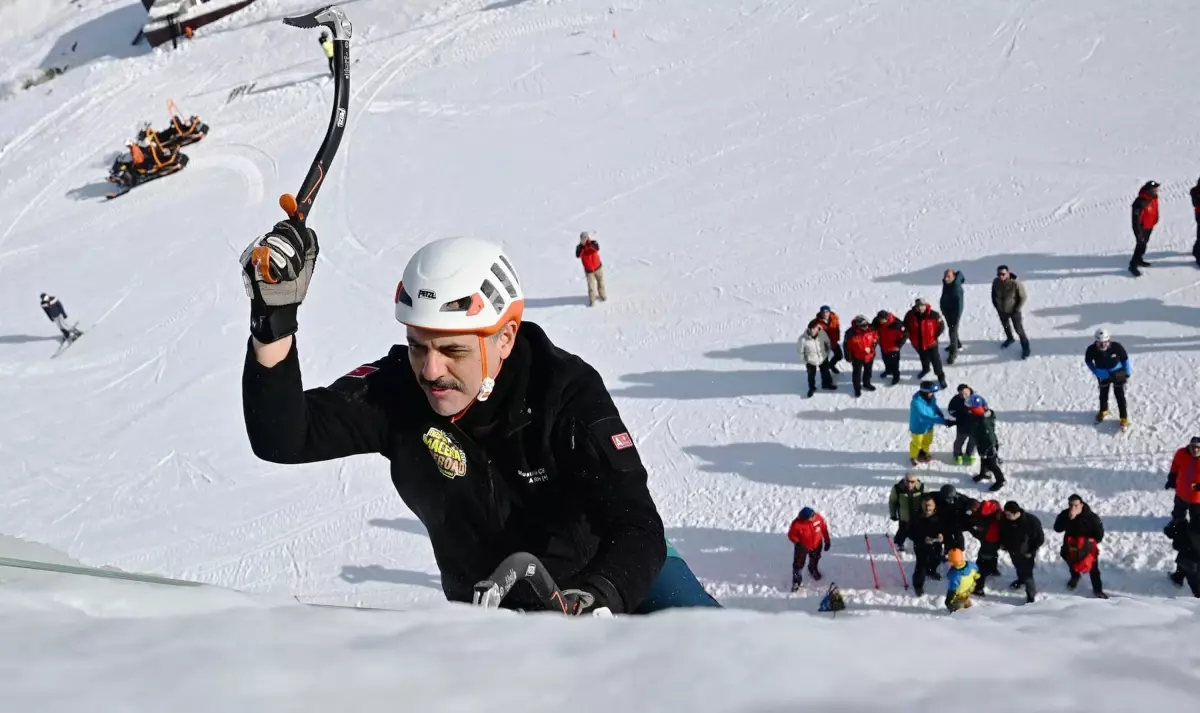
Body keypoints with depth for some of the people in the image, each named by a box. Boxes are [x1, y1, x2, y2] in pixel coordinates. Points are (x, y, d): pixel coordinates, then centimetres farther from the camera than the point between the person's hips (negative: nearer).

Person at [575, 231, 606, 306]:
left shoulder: (593, 243, -14)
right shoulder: (580, 247, -14)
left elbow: (597, 249, -37)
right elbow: (577, 255, -33)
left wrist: (589, 243, -52)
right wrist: (582, 245, -42)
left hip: (598, 268, 1)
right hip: (589, 271, -1)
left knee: (600, 283, 18)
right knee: (591, 286, -5)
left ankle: (602, 295, 42)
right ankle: (592, 300, 14)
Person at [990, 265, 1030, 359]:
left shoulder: (1016, 283, -34)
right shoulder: (996, 282, -22)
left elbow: (1023, 297, -18)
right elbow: (993, 294, 0)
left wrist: (1016, 310, -15)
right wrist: (996, 306, 1)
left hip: (1013, 311, -4)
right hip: (1001, 310, 4)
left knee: (1019, 329, 10)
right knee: (1005, 325, 28)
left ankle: (1025, 347, 32)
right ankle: (1009, 339, 57)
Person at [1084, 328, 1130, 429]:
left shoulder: (1116, 347, -33)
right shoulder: (1091, 350, -30)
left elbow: (1125, 359, -14)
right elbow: (1088, 361, -6)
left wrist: (1127, 374, -4)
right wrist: (1096, 372, -13)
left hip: (1117, 373, -2)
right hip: (1103, 375, 2)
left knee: (1120, 395, 5)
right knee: (1103, 394, 21)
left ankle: (1124, 417, 21)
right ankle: (1103, 410, 50)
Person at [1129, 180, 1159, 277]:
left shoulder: (1154, 198, -7)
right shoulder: (1140, 202, -35)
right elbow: (1136, 219, -30)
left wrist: (1154, 223, 22)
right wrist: (1139, 233, -27)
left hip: (1149, 226, 9)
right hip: (1141, 227, -9)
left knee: (1144, 243, 23)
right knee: (1140, 245, -6)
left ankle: (1139, 260, 43)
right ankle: (1133, 266, 5)